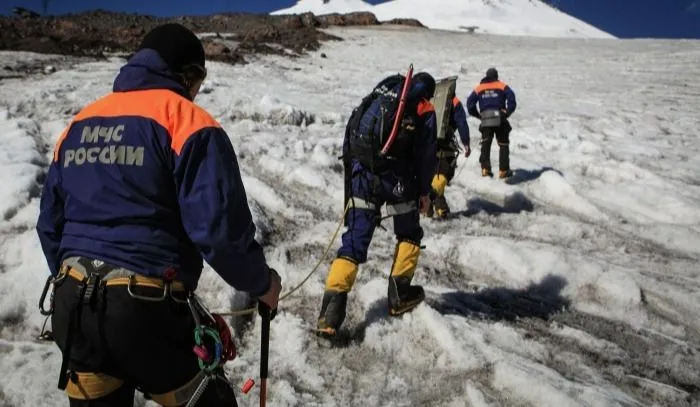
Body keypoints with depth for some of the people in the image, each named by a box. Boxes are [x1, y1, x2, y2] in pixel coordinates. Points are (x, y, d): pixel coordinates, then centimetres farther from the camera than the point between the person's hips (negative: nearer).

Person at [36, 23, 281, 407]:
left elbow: (50, 222, 17)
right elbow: (219, 226, -18)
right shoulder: (187, 120, -9)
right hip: (148, 308, -6)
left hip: (72, 306, 7)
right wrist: (260, 281, -1)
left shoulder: (79, 123, 12)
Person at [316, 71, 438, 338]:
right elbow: (426, 155, 0)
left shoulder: (378, 93, 17)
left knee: (355, 239, 4)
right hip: (396, 178, -3)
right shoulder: (425, 111, 5)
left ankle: (332, 307, -6)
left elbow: (352, 130, 14)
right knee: (409, 233, 21)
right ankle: (399, 295, 23)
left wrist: (351, 169, 19)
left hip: (362, 174, 3)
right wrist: (424, 191, 11)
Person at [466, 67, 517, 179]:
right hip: (500, 120, -1)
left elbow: (470, 103, 3)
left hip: (485, 120, 1)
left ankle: (485, 169, -1)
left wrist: (478, 115, 10)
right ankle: (503, 170, 6)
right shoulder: (502, 86, 5)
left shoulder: (479, 88, 10)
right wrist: (508, 112, -1)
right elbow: (511, 98, -9)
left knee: (485, 144, 10)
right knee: (503, 145, 8)